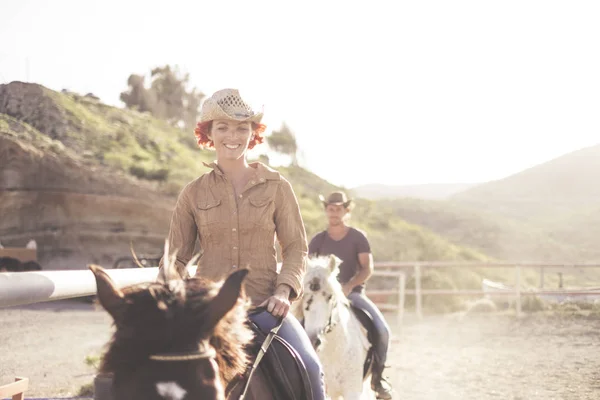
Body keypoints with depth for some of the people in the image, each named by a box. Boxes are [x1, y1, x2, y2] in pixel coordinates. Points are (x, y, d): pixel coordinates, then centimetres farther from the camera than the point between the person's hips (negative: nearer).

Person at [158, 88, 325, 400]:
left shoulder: (276, 187, 4)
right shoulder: (194, 193, 6)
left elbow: (296, 246, 5)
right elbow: (176, 258, 10)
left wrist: (284, 290, -12)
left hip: (264, 302, -1)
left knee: (310, 367, -22)